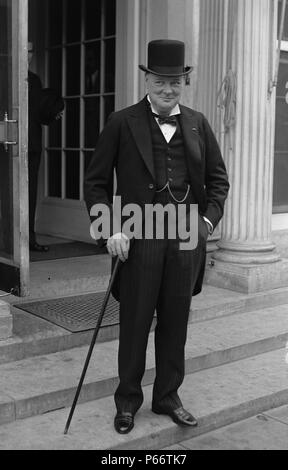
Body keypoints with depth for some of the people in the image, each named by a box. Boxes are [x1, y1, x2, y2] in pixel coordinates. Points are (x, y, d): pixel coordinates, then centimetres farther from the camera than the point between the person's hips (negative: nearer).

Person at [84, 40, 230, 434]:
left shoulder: (198, 124, 9)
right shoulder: (122, 123, -1)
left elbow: (218, 179, 14)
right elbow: (95, 182, -1)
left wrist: (208, 220, 0)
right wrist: (112, 228, -11)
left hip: (187, 239, 3)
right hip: (139, 239, -3)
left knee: (176, 324, 12)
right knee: (134, 324, 7)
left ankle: (167, 397, 29)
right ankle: (127, 400, 25)